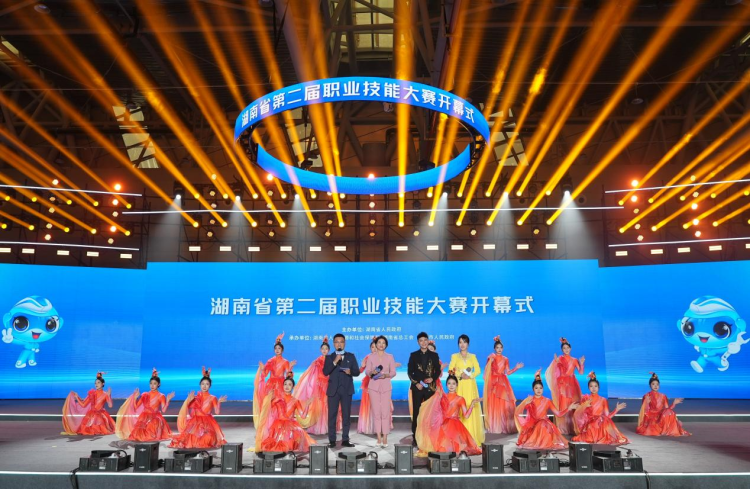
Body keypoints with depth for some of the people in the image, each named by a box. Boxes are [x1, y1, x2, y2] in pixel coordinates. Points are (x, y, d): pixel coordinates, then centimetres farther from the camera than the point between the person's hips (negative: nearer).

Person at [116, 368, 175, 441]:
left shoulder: (161, 396, 0)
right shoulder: (145, 395, 10)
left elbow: (163, 410, -11)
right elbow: (136, 407, 9)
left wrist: (168, 400, -22)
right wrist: (135, 397, -2)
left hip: (155, 419, -3)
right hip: (144, 418, 3)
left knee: (151, 436, -25)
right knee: (139, 435, -18)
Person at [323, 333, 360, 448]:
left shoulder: (351, 356, 8)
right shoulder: (329, 357, 5)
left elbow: (357, 372, 4)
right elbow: (325, 372, -8)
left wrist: (350, 372, -17)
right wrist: (334, 362, -19)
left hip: (346, 390, 1)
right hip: (333, 390, -1)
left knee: (346, 415, 4)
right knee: (332, 415, 0)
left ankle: (345, 440, 10)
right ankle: (332, 440, 5)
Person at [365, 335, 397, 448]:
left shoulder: (390, 357, 7)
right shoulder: (371, 357, 6)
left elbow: (393, 372, 5)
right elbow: (366, 372, 3)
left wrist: (386, 375, -13)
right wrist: (372, 372, -18)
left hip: (386, 387, 0)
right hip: (374, 386, 0)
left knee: (385, 412, -8)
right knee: (376, 412, -2)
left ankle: (385, 438, -5)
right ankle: (379, 437, 5)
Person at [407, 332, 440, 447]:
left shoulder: (434, 355, 8)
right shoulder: (414, 355, 6)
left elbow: (438, 370, 7)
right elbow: (410, 372, 4)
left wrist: (432, 378, -10)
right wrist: (416, 383, -7)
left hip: (430, 387, 0)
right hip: (417, 387, 0)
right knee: (416, 412, 0)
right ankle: (415, 437, 5)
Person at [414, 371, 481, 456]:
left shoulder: (460, 399, 8)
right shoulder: (442, 396, 14)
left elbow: (466, 416, 0)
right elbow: (435, 410, 7)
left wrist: (472, 404, -8)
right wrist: (438, 398, 1)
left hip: (454, 425, -1)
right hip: (442, 425, 1)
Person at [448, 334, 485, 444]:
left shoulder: (473, 356, 11)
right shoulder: (454, 356, 7)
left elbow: (478, 370, 3)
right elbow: (450, 371, -2)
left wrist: (470, 376, -13)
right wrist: (460, 375, -15)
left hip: (470, 386, 1)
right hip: (459, 386, -1)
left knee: (471, 410, -3)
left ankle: (473, 437, 2)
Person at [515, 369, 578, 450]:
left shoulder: (547, 401, 8)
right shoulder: (528, 400, 2)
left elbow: (558, 413, 4)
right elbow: (517, 412, -9)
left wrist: (569, 408, -8)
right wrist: (525, 403, -24)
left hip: (544, 426, 1)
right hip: (531, 425, -1)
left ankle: (543, 443, -17)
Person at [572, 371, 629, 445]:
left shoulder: (603, 400, 9)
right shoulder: (586, 398, 5)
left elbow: (607, 416, 6)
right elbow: (578, 414, 0)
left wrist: (617, 409, -2)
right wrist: (584, 406, -18)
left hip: (601, 424, 2)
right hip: (589, 424, -2)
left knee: (606, 422, -30)